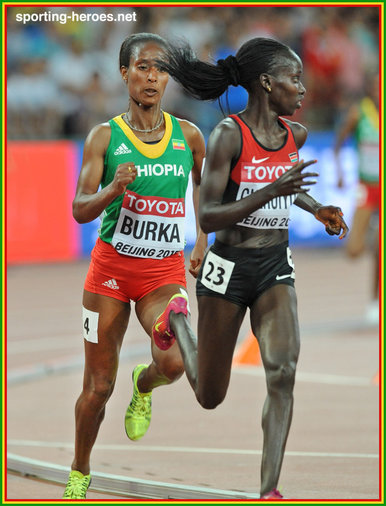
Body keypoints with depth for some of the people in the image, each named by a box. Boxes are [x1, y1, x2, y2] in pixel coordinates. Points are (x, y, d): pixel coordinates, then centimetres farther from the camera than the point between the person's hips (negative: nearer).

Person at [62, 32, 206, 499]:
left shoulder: (188, 136, 2)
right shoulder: (105, 137, -4)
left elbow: (206, 186, 22)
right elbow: (80, 210, -9)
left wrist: (202, 240, 13)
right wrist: (113, 189, -28)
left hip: (165, 271, 1)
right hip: (111, 266, -1)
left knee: (174, 362, -25)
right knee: (98, 386, 3)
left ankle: (143, 387, 13)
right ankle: (79, 473, 26)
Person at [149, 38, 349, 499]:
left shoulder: (296, 135, 3)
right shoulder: (228, 135, -17)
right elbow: (207, 218, -21)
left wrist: (317, 209, 8)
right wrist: (272, 191, -31)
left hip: (276, 268, 4)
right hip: (229, 268, -4)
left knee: (283, 373, -17)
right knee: (210, 396, 12)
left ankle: (269, 491, -15)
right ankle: (175, 321, 44)